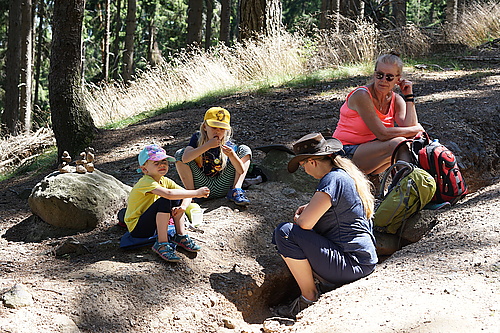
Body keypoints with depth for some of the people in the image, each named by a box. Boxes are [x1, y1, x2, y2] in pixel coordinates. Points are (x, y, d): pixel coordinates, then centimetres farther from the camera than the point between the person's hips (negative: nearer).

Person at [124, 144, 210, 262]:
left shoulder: (165, 181, 4)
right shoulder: (146, 182, -23)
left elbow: (185, 193, 1)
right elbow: (168, 194, -39)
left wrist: (183, 207, -22)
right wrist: (196, 193, -36)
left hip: (152, 225, 8)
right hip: (137, 229, -8)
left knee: (177, 199, 0)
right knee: (164, 201, -28)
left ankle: (181, 236, 4)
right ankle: (161, 244, -23)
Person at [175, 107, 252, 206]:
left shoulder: (228, 146, -7)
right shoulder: (197, 138, -8)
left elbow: (241, 171, -14)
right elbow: (185, 159, -28)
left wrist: (232, 155, -33)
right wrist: (207, 146, -35)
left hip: (221, 189, 0)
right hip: (202, 186, 0)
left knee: (244, 149, -6)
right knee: (180, 153, -16)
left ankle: (235, 191, -6)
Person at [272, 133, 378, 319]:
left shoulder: (333, 180, -19)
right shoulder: (347, 173, 11)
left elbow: (305, 223, -23)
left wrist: (298, 218, 2)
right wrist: (310, 208, 14)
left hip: (352, 265, -10)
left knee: (285, 233, -17)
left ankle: (309, 298, -6)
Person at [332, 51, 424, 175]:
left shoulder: (396, 100, 4)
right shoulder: (362, 95, -17)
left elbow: (409, 127, -12)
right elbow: (382, 134, -23)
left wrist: (409, 96, -9)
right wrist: (416, 129, -14)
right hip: (346, 154, -7)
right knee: (398, 143, -26)